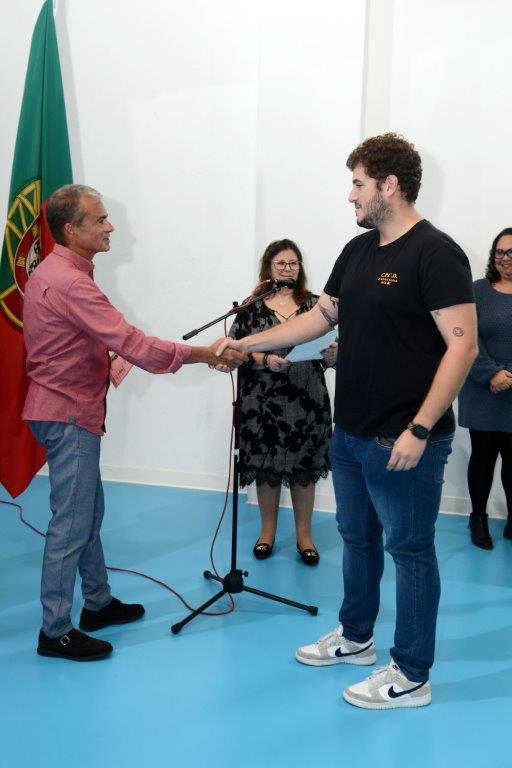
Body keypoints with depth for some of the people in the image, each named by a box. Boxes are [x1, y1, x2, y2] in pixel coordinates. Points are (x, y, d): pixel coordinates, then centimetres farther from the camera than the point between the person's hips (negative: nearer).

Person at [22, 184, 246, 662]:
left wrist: (108, 362, 12)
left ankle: (98, 603, 31)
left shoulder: (52, 271, 11)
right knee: (72, 521, -2)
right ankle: (55, 631, 9)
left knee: (89, 510, 17)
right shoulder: (69, 283, -23)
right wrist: (206, 354, -23)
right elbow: (131, 343, -27)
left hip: (68, 410, 10)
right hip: (68, 414, -10)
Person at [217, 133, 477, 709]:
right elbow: (320, 318, 17)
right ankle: (355, 637, 40)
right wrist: (247, 343, 12)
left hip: (403, 440, -8)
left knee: (409, 549, 5)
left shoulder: (435, 253, -15)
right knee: (357, 537, 20)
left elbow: (462, 344, -20)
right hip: (349, 432, 8)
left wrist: (420, 429, -23)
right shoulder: (357, 250, 10)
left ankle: (411, 676, 20)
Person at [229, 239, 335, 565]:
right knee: (267, 466, 8)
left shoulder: (314, 304, 6)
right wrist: (265, 360, -18)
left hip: (307, 402, 1)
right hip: (264, 402, -1)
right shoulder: (253, 306, 2)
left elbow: (329, 350, 5)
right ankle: (268, 530, 27)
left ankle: (304, 534, 24)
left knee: (304, 466, 8)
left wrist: (331, 353, -17)